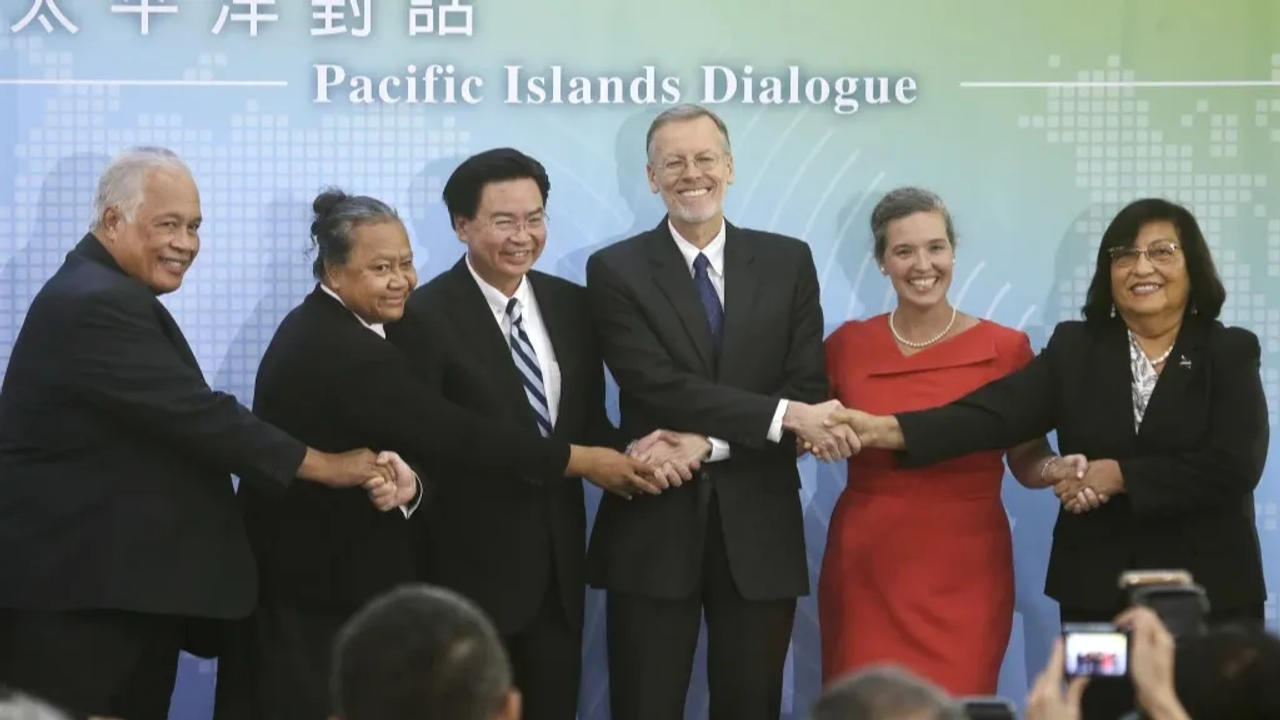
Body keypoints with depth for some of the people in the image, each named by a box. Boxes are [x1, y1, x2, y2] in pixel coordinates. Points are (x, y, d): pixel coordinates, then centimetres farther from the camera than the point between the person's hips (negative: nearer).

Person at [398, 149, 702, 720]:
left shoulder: (572, 305, 7)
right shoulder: (428, 315, -11)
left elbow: (588, 420, 9)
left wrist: (630, 454, -13)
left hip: (559, 559, 6)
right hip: (470, 565, -5)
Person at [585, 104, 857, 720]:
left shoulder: (788, 262, 6)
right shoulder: (616, 271, -1)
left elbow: (808, 386, -2)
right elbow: (658, 386, -12)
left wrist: (708, 442, -16)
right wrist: (783, 416, -21)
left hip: (759, 529, 2)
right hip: (654, 527, -2)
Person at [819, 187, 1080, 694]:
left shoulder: (1005, 348, -1)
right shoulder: (846, 345, 3)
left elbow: (1028, 460, 5)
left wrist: (1060, 470, -16)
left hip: (966, 573, -1)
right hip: (867, 573, 1)